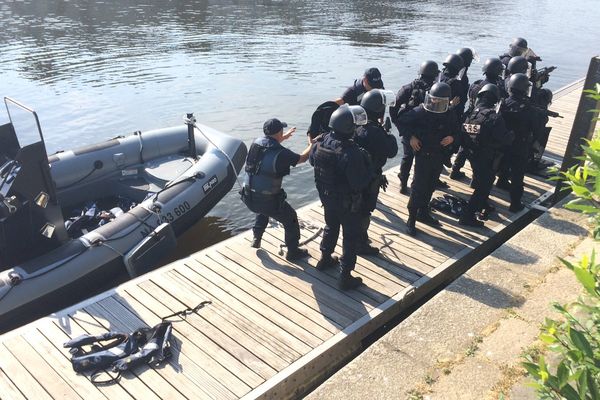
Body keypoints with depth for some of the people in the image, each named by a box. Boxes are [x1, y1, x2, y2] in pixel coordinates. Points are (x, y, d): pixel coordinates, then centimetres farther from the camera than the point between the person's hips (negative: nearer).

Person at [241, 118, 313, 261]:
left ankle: (256, 240, 44)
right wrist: (311, 145, 18)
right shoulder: (281, 153, -19)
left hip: (248, 198, 6)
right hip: (268, 200, -6)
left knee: (262, 211, 39)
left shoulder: (256, 143, -1)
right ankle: (293, 252, 26)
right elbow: (301, 158, -1)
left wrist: (283, 138, 34)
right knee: (291, 219, 16)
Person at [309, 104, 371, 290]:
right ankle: (345, 277, 15)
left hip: (325, 196, 7)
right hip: (347, 202, -7)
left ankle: (325, 259, 47)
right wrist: (366, 162, -16)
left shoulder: (321, 142, -11)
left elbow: (312, 160, 10)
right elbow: (360, 183, -29)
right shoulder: (351, 153, -33)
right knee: (351, 236, 10)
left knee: (331, 226, 29)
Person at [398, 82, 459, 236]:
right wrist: (411, 136, -12)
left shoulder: (450, 114, -3)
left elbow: (456, 130, 10)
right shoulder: (421, 111, -14)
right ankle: (411, 219, 3)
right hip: (423, 154, -5)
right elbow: (404, 120, -4)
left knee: (430, 186, 16)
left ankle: (423, 213, 33)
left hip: (439, 155, 5)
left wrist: (452, 138, -11)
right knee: (418, 187, -4)